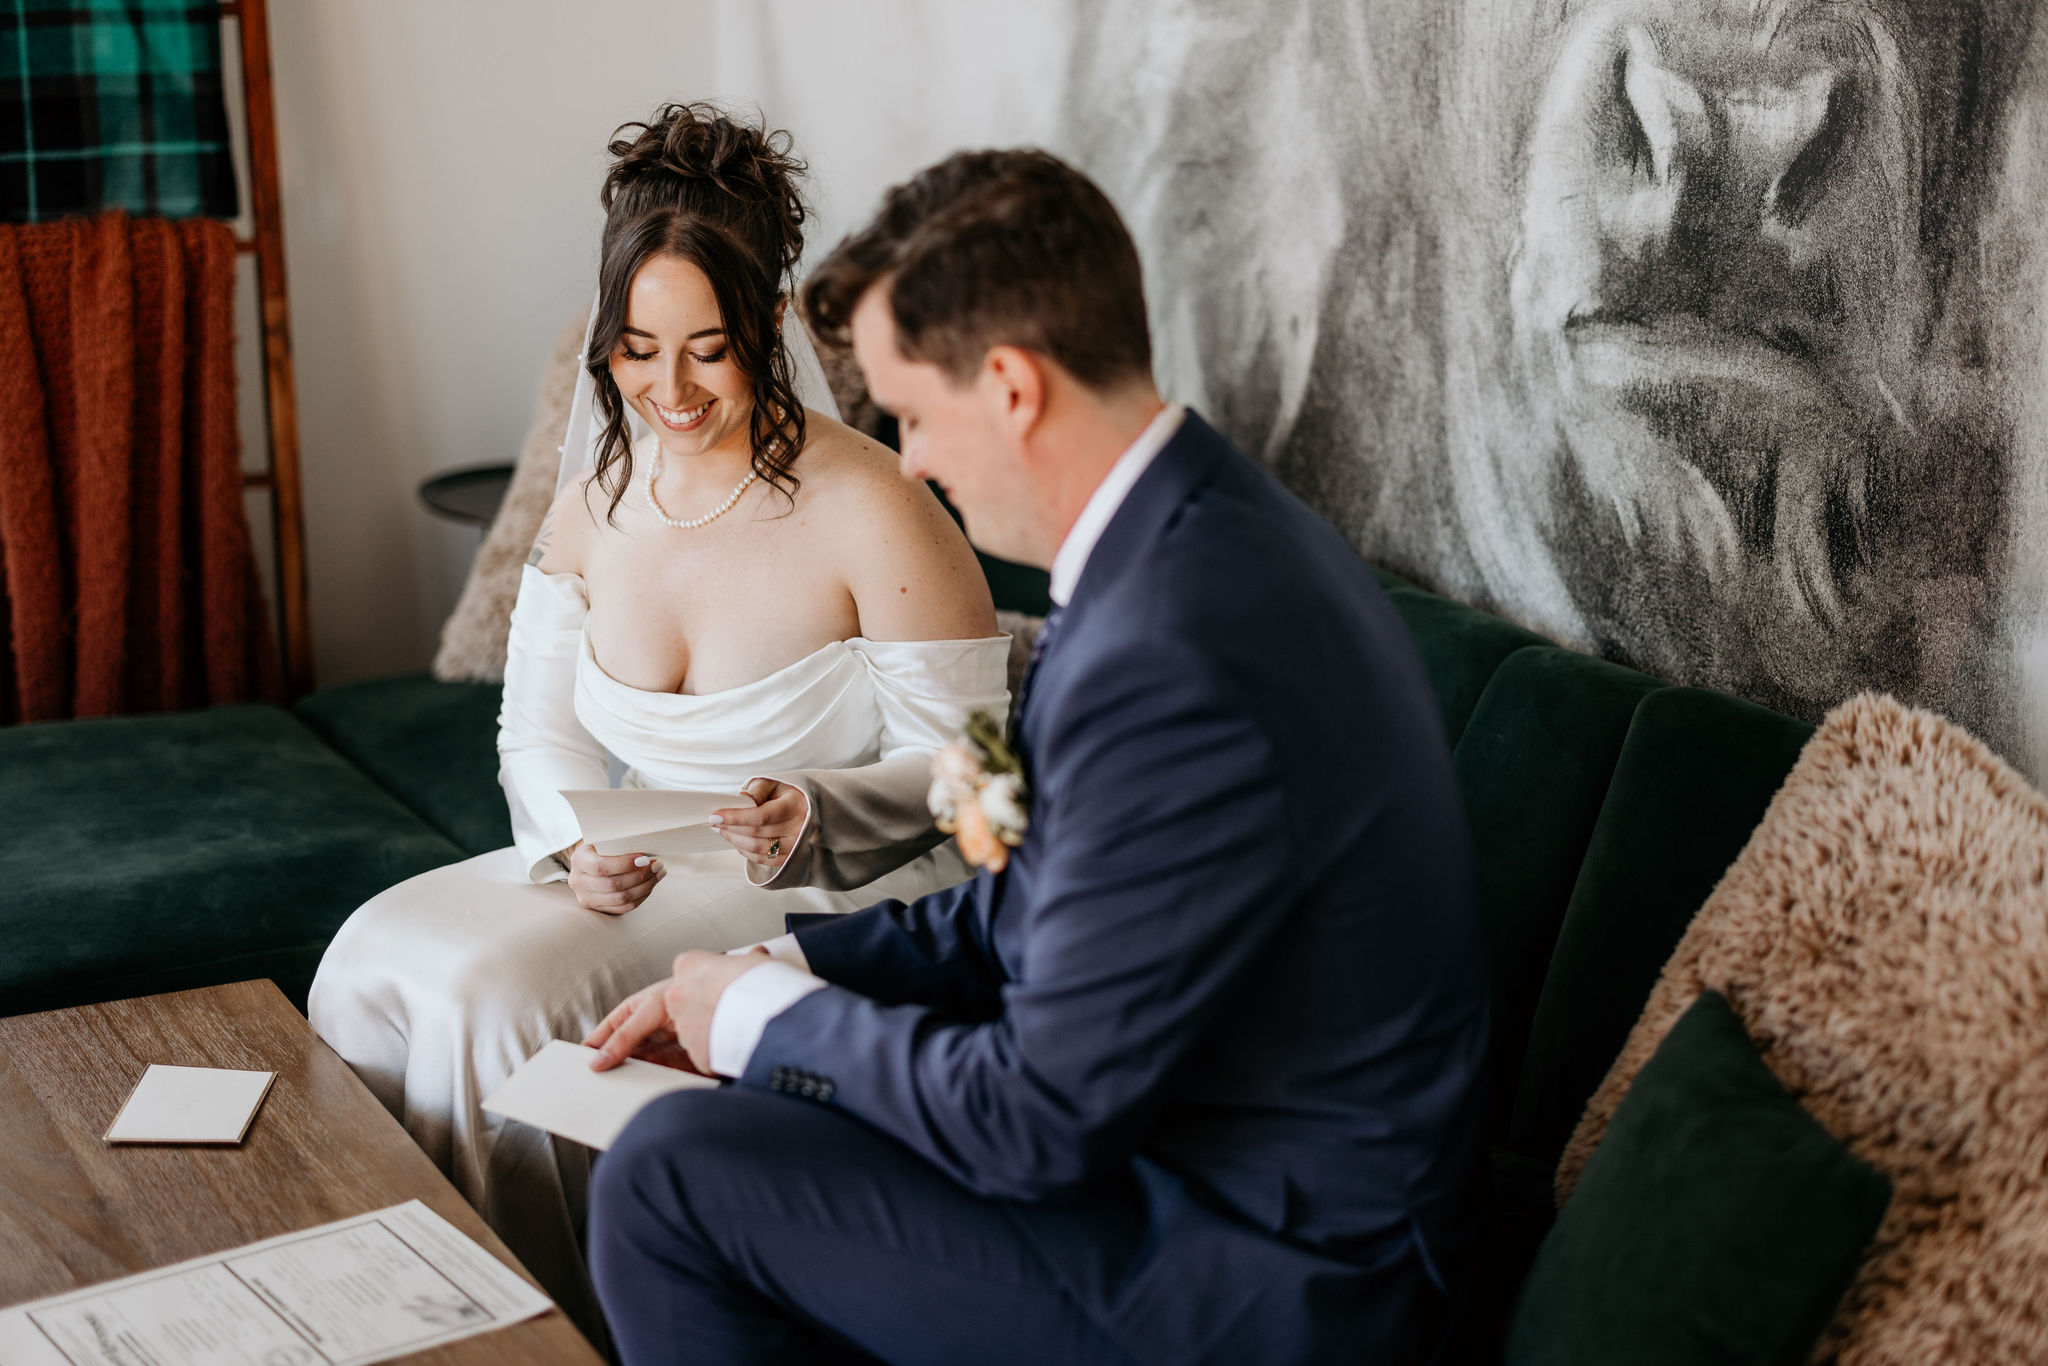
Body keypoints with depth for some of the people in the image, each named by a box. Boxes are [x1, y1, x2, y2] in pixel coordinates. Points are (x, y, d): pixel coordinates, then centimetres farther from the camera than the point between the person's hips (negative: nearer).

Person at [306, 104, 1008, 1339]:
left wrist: (810, 819, -31)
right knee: (379, 955, -12)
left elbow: (960, 762, -13)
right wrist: (581, 843, -12)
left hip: (838, 901, -7)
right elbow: (539, 728, 9)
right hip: (640, 877, 7)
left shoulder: (870, 509, -17)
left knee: (493, 989, -24)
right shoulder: (596, 502, 4)